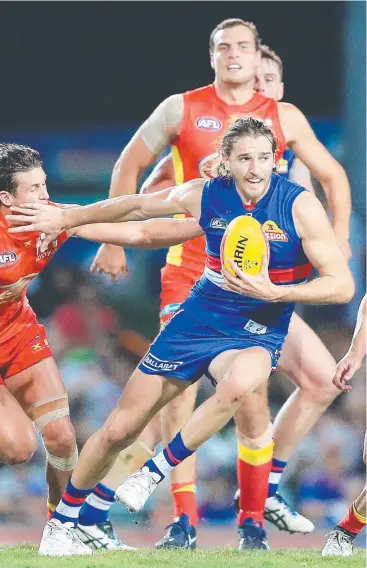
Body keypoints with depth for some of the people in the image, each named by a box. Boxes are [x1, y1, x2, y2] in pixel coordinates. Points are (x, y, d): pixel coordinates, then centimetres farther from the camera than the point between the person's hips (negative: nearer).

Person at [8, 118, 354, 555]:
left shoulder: (299, 206, -16)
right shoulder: (204, 195, -7)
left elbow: (342, 285, -18)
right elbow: (138, 206, 12)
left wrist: (273, 292, -31)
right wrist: (65, 218, 20)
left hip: (255, 334, -3)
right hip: (197, 321, 3)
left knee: (239, 383, -40)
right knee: (119, 429, 4)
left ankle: (157, 470, -19)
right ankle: (61, 522, 27)